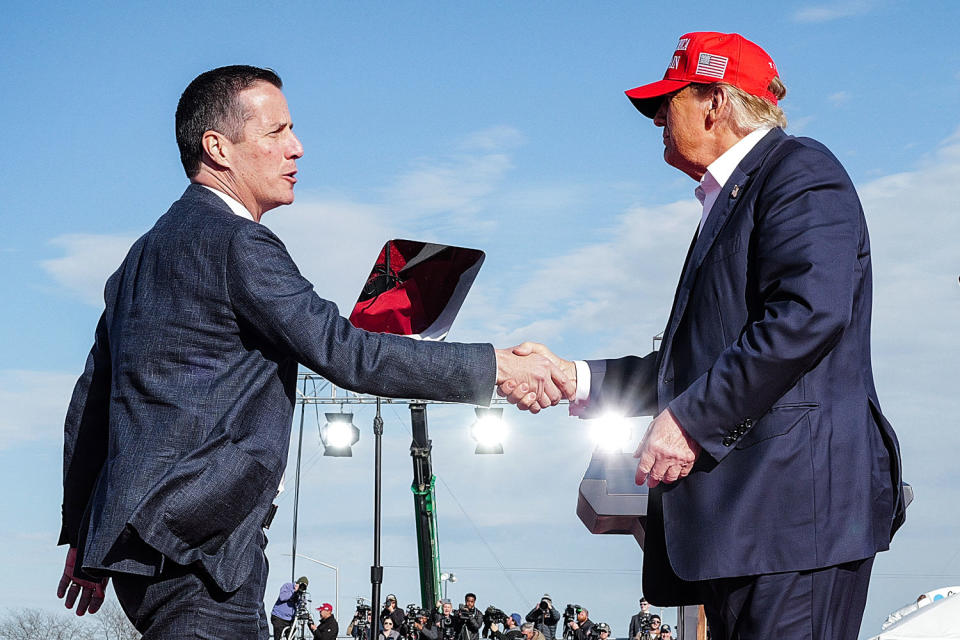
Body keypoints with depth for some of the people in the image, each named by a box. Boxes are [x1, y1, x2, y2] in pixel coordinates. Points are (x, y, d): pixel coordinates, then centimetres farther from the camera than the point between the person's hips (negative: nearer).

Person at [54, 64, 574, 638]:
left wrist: (83, 535, 27)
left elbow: (91, 401, 23)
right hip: (192, 545, -10)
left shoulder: (145, 252, 21)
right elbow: (344, 352, -17)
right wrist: (497, 366, -13)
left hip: (146, 539, 10)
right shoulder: (235, 243, -10)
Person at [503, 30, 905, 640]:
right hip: (738, 514, 10)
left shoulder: (799, 169, -2)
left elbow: (810, 314, -19)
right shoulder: (729, 202, 28)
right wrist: (574, 378, 19)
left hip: (796, 501, -10)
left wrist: (690, 418, -18)